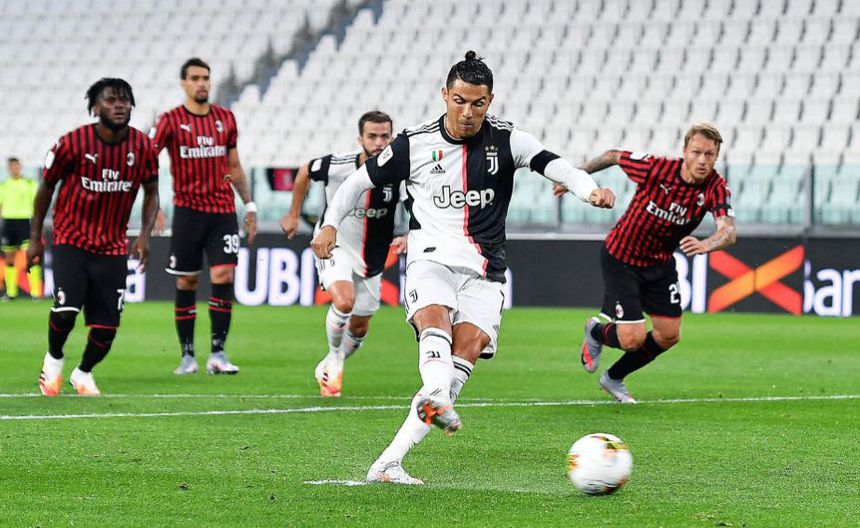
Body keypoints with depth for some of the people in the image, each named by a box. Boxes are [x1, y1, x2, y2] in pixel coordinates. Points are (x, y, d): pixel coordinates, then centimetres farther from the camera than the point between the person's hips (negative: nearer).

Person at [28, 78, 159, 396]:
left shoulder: (143, 147, -6)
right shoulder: (73, 143, -13)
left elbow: (151, 193, 9)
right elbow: (46, 186, 0)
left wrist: (145, 235, -6)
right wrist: (35, 237, 1)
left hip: (113, 247, 3)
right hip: (71, 241, -3)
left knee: (107, 327, -1)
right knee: (66, 310, -22)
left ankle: (83, 374, 29)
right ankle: (54, 359, 10)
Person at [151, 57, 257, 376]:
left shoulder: (226, 119, 9)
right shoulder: (171, 120, -3)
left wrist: (249, 205, 15)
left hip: (223, 211, 2)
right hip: (188, 210, -2)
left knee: (224, 275, -10)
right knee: (186, 282, 1)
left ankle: (218, 354, -6)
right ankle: (187, 355, 10)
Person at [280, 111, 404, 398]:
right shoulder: (337, 166, -21)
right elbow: (304, 172, 1)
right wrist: (293, 214, 9)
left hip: (371, 259, 3)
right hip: (334, 245, -3)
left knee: (359, 328, 11)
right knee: (344, 301, -29)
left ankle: (328, 367, 39)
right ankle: (334, 357, -3)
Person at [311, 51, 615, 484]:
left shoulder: (505, 140, 0)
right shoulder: (415, 144, 0)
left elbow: (552, 165, -15)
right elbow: (361, 180, 12)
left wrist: (590, 190, -34)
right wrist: (330, 223, 1)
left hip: (483, 271, 0)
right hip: (431, 258, 0)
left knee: (469, 347, -18)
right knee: (434, 320, -31)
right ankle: (437, 400, -61)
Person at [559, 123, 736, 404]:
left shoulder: (716, 188, -20)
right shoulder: (656, 168, -27)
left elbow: (728, 230, -37)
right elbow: (613, 156, -8)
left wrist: (705, 244, -59)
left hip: (660, 264, 4)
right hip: (620, 257, -4)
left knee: (669, 335, 4)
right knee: (633, 338, -11)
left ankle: (614, 378, 30)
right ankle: (596, 333, 27)